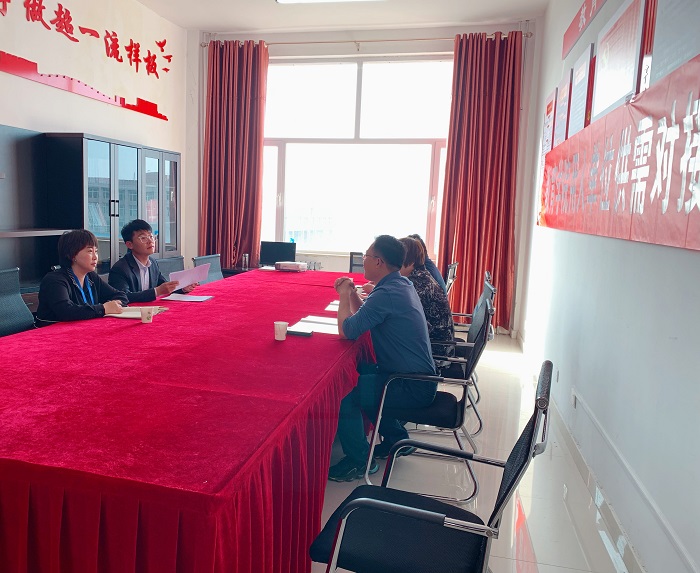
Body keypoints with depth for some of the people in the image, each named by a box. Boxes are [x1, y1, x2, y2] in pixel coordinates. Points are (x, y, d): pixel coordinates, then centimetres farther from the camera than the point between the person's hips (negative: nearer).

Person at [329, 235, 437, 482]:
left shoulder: (386, 293, -24)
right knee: (357, 374, 23)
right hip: (418, 376, 10)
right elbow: (365, 317, 18)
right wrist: (352, 292, 2)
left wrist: (344, 294, -7)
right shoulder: (401, 283, 8)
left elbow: (347, 330, -22)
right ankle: (396, 438, 32)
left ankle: (359, 461, 5)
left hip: (412, 387, -10)